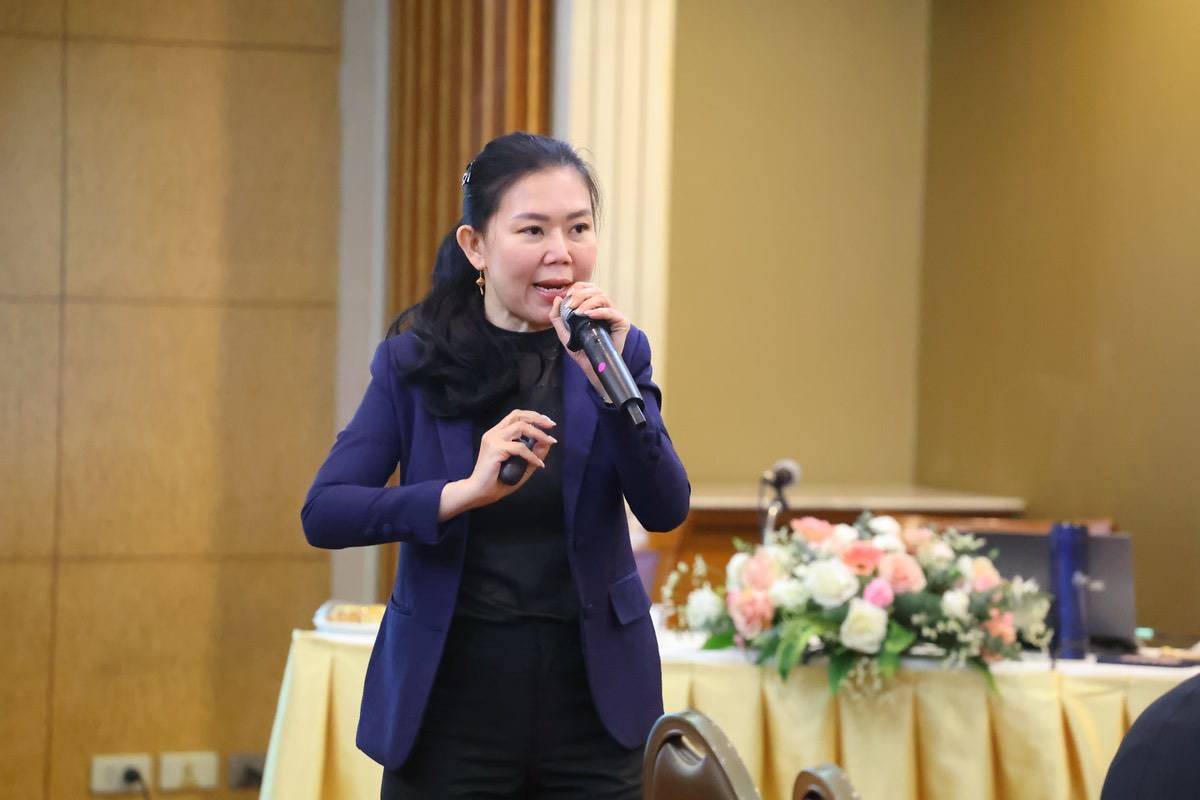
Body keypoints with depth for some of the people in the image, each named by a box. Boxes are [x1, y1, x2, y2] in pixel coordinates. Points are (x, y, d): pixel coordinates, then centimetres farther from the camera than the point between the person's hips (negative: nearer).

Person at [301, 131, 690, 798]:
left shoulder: (617, 351, 1)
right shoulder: (416, 362, -3)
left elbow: (666, 510, -8)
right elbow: (323, 513, -11)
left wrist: (610, 380, -20)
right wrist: (463, 493, -24)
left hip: (592, 694, 1)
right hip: (453, 696, -1)